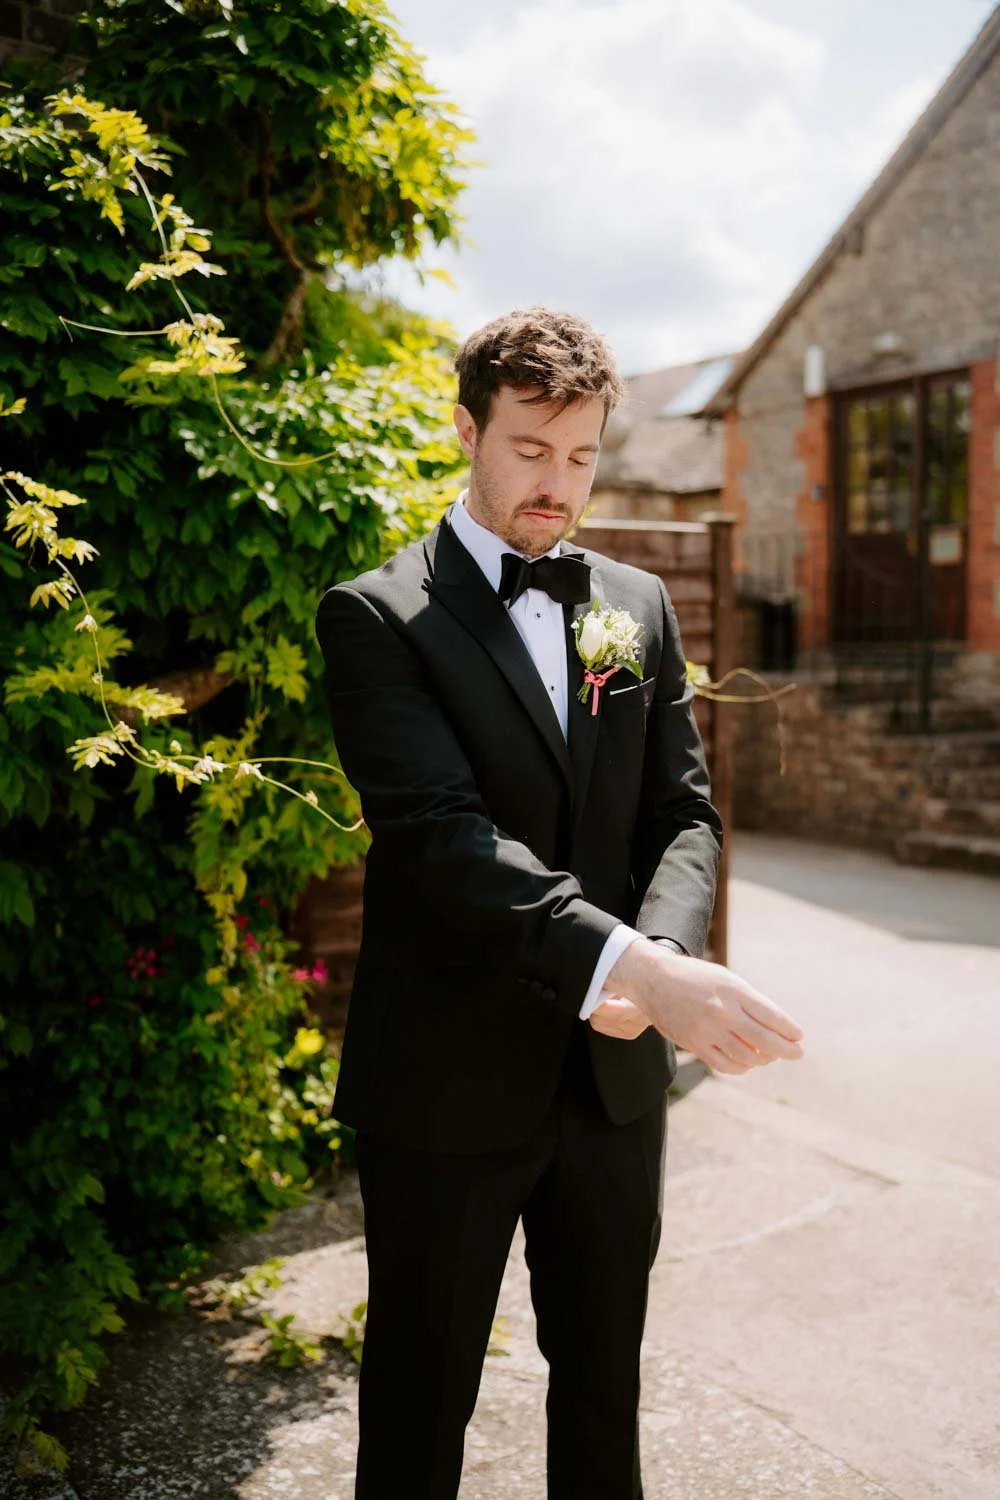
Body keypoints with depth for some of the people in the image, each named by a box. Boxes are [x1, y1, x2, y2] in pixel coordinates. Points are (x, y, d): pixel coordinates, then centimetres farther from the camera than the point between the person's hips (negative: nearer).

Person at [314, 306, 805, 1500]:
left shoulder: (639, 605, 8)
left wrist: (656, 958, -17)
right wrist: (634, 967, -33)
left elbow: (685, 814, 4)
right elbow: (440, 833, -22)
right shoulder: (378, 615, -9)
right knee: (422, 1395, 14)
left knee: (603, 1373, 22)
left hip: (613, 1070, 5)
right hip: (447, 1079, -4)